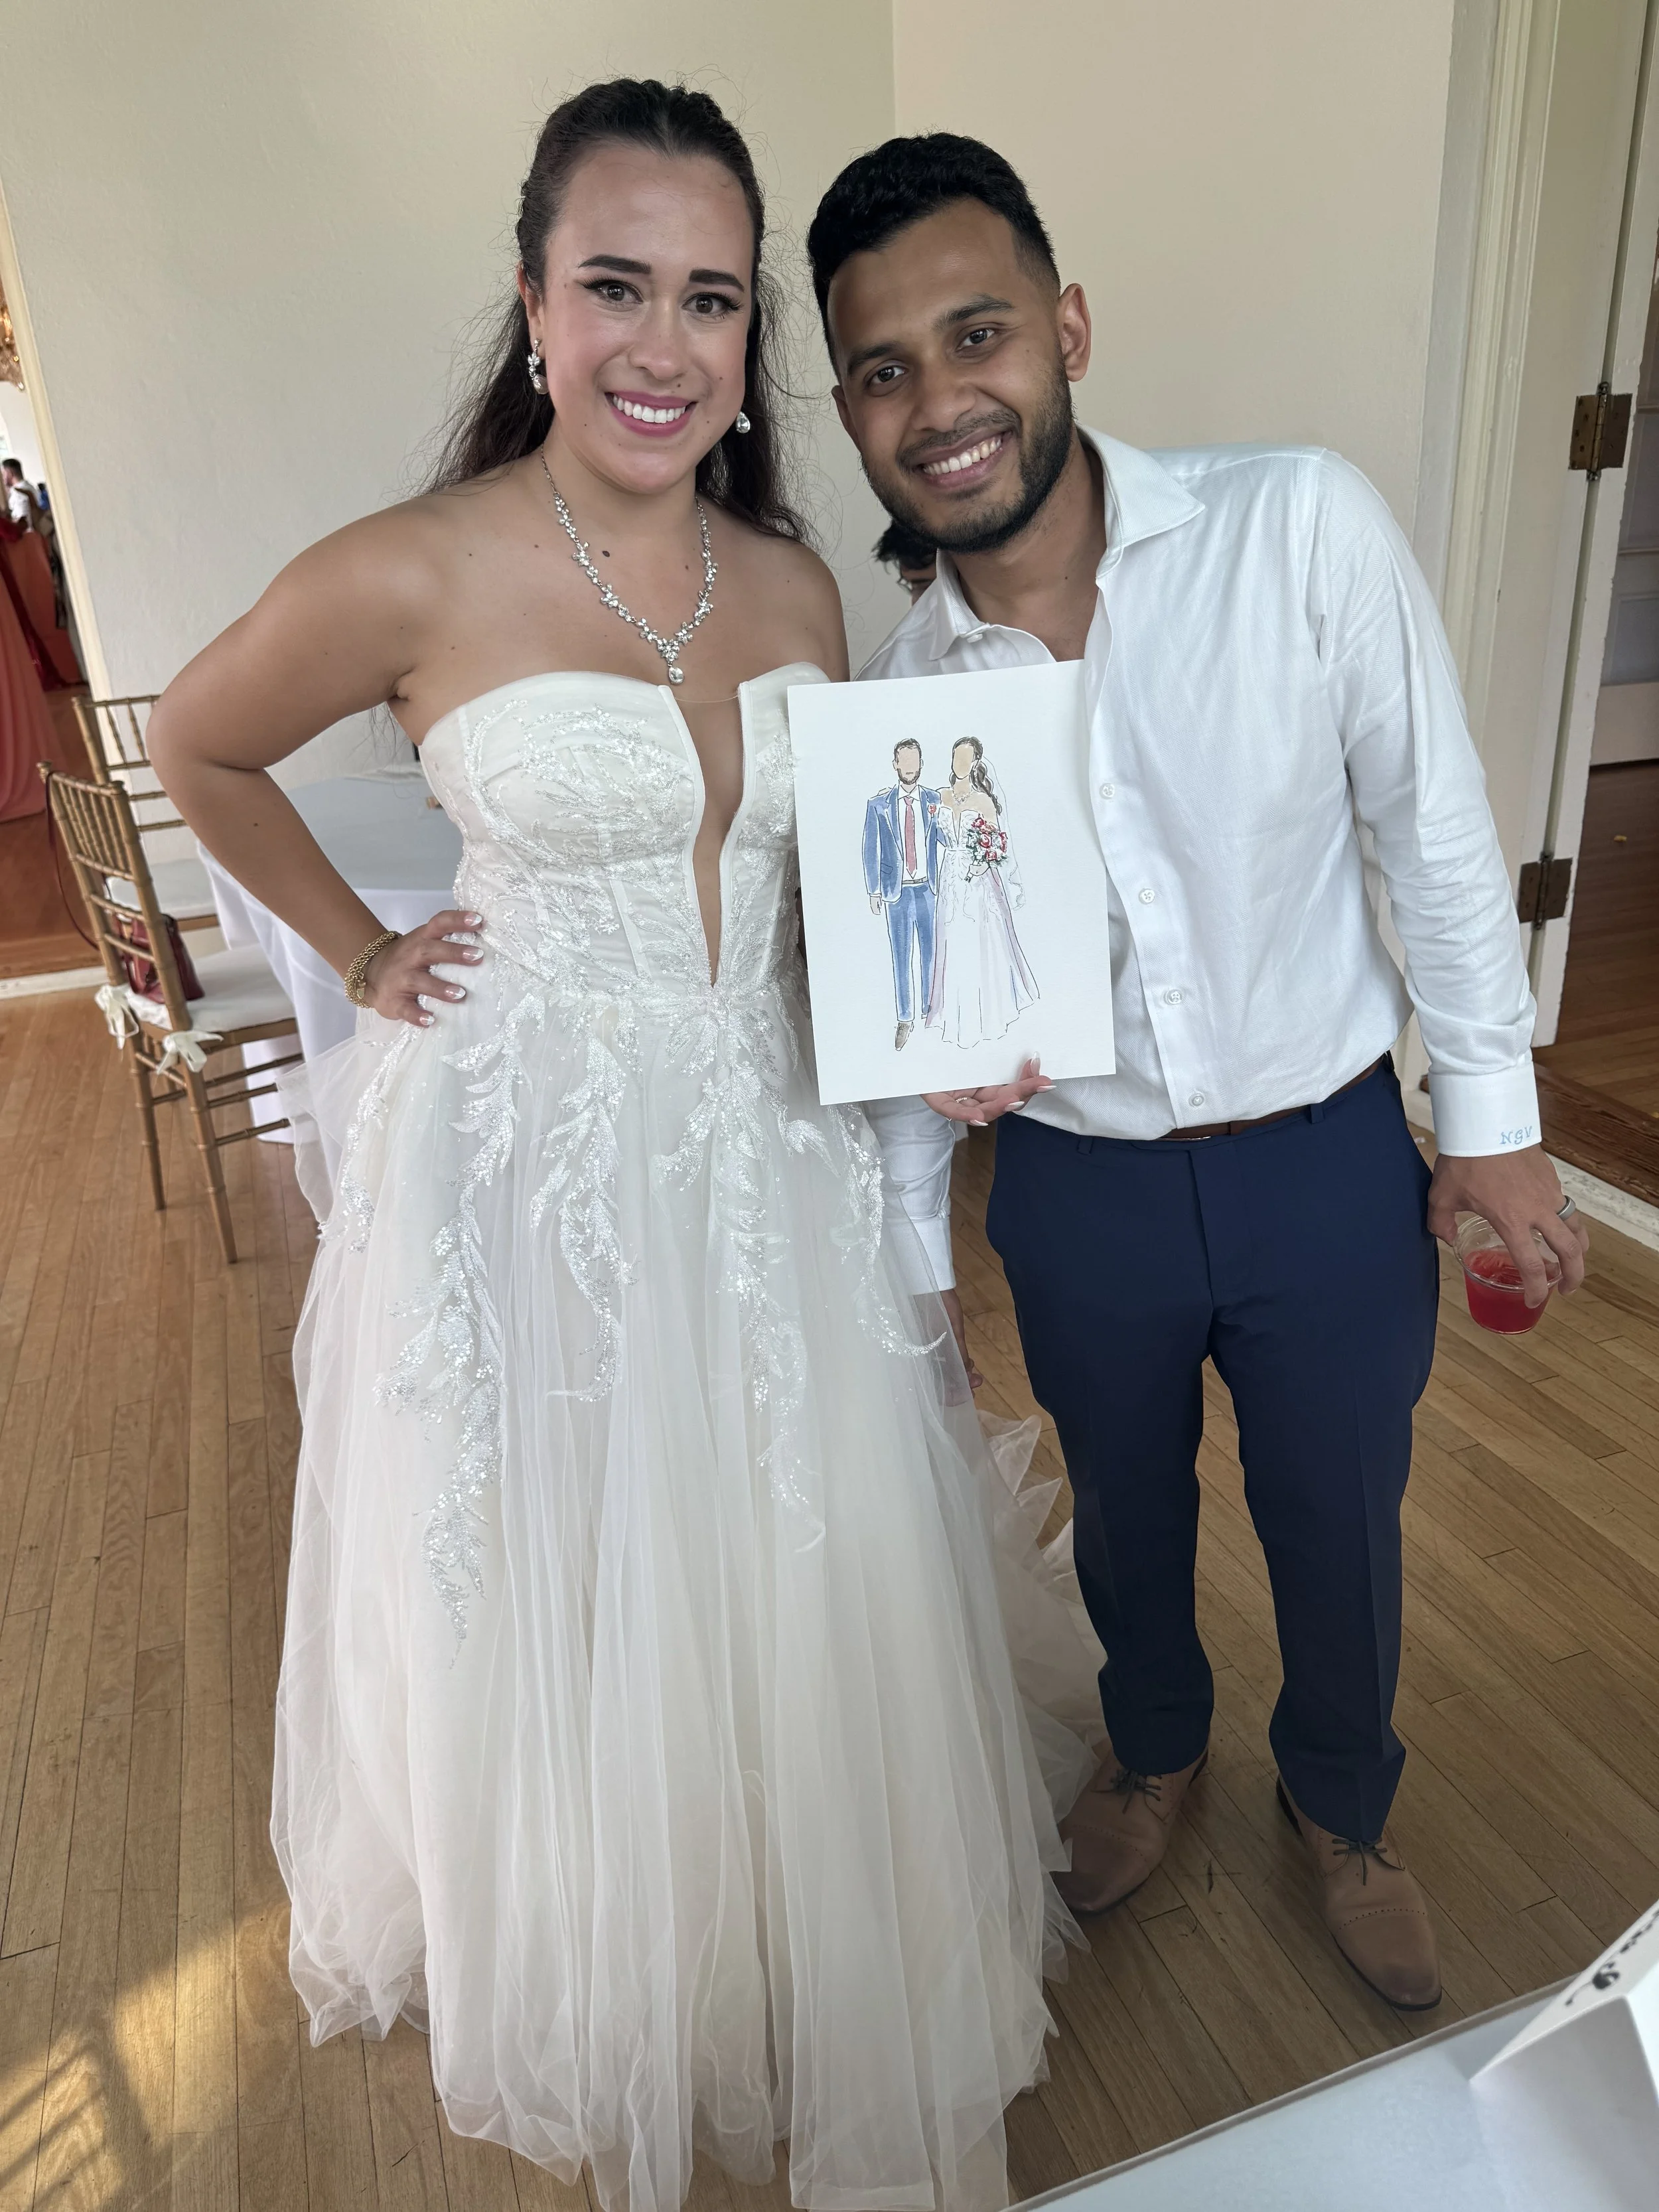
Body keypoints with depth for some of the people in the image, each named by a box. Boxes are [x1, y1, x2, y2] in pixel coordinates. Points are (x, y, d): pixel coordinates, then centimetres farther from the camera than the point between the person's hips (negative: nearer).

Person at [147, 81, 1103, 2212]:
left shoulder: (794, 584, 2)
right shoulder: (416, 577, -13)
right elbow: (196, 750, 5)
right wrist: (363, 950, 1)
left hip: (769, 1154, 5)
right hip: (534, 1161, -4)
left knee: (802, 1589, 18)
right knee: (568, 1609, 16)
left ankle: (818, 1938, 50)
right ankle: (603, 1986, 50)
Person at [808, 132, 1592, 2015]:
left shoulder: (1300, 526, -16)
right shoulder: (894, 685, -9)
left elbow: (1433, 830, -7)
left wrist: (1491, 1115, -4)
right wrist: (907, 1259, 5)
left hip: (1332, 1164, -1)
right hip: (1080, 1189, 2)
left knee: (1339, 1532, 19)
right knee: (1124, 1512, 23)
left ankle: (1342, 1812, 51)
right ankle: (1154, 1752, 56)